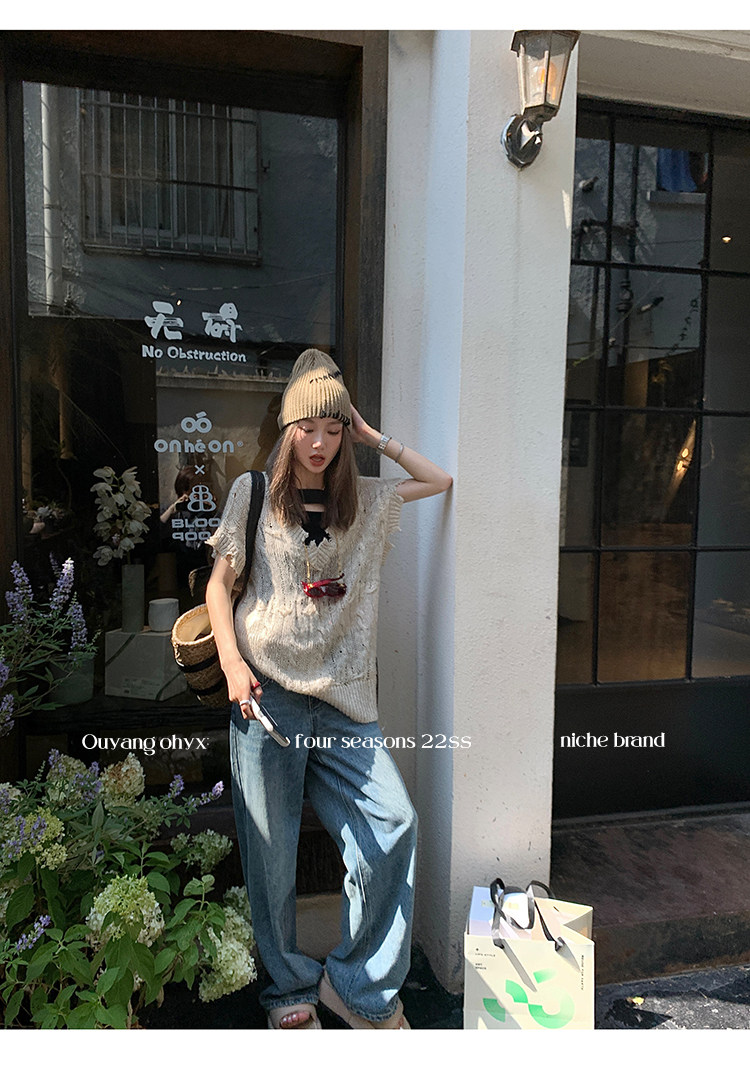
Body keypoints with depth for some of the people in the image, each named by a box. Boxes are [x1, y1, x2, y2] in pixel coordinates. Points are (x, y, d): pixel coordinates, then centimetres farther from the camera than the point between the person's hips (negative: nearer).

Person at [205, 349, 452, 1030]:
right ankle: (291, 991, 27)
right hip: (268, 689, -2)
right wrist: (232, 661, -8)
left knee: (394, 823, -8)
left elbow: (441, 481, 18)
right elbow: (219, 584, 5)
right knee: (272, 850, 4)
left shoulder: (365, 500, 13)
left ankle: (359, 985, 12)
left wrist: (374, 437, 12)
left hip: (343, 695, 3)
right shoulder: (254, 492, 5)